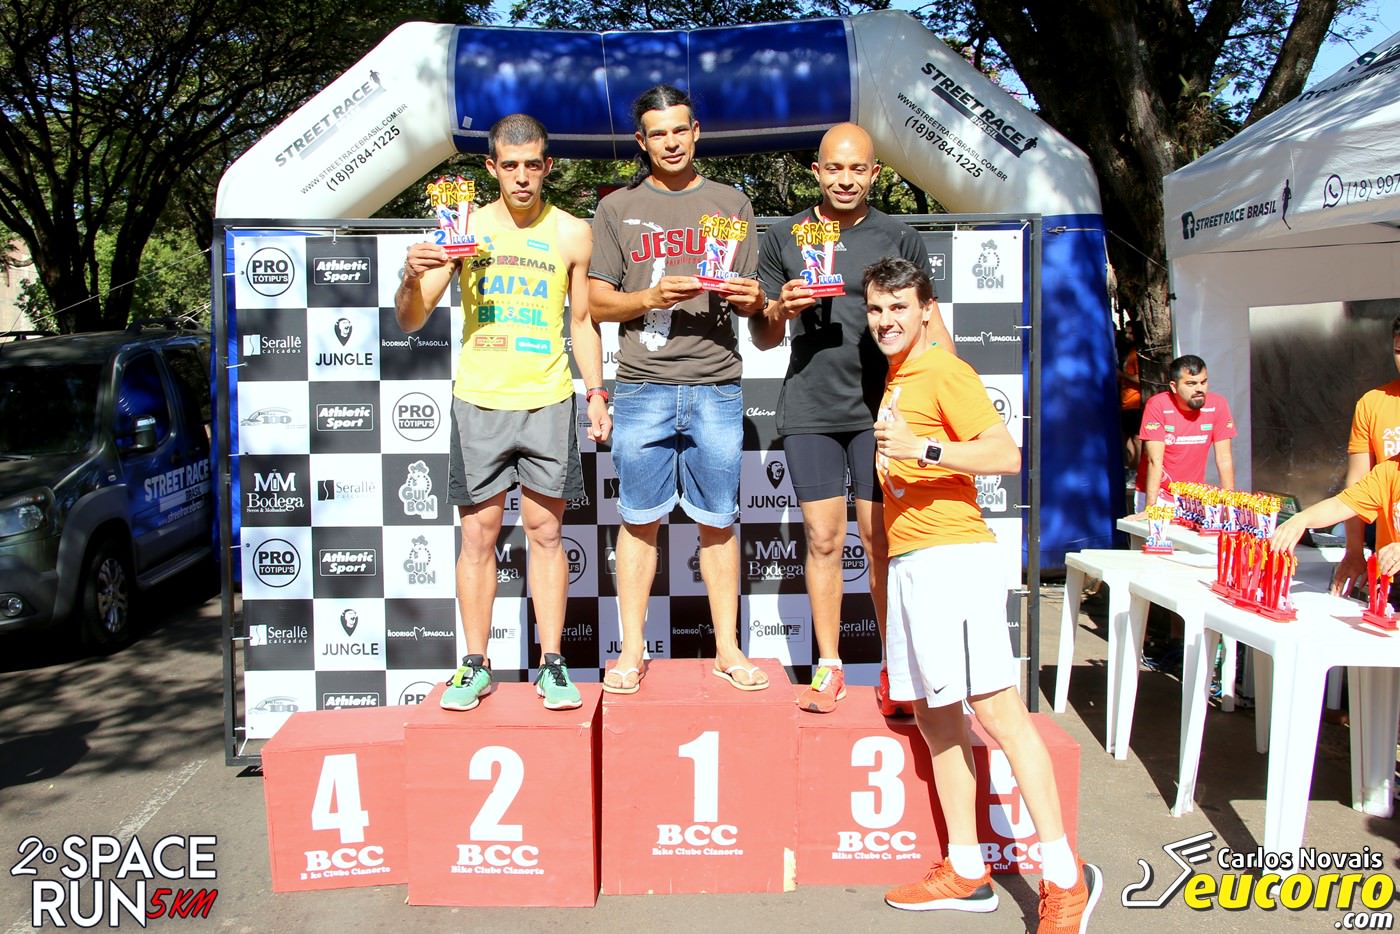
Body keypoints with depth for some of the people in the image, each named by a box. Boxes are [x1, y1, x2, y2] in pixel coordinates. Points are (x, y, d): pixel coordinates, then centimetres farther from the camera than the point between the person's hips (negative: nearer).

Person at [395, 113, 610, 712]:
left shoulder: (572, 234, 5)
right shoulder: (464, 228, 3)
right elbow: (411, 322, 3)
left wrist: (596, 393, 3)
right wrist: (413, 277, -17)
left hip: (547, 402, 0)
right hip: (478, 401, 0)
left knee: (545, 532, 4)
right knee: (478, 534, 4)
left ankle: (551, 665, 12)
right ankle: (475, 666, 15)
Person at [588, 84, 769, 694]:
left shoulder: (730, 204, 13)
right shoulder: (617, 209, 10)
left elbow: (751, 300, 13)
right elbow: (594, 302, 6)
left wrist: (751, 299, -10)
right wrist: (651, 298, -12)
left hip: (716, 386, 1)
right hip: (642, 388, 0)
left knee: (718, 521, 5)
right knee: (639, 519, 3)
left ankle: (727, 648, 15)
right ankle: (632, 651, 14)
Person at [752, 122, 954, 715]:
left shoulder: (899, 239, 7)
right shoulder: (783, 238, 8)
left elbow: (929, 323, 10)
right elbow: (761, 338, 11)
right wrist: (780, 310, -11)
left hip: (881, 408, 0)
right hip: (809, 410, 1)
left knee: (881, 539, 0)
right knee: (823, 539, 3)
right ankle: (828, 666, 14)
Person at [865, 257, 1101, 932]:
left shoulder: (944, 372, -5)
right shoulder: (896, 380, 20)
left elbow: (1006, 453, -16)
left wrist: (922, 449, -24)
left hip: (951, 554, -9)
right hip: (909, 559, 9)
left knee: (995, 707, -11)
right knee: (931, 712, 9)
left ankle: (1065, 876, -4)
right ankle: (966, 871, 18)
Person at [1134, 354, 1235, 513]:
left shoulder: (1218, 405, -7)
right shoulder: (1157, 406, -15)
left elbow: (1224, 459, -3)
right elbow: (1155, 461, -18)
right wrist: (1150, 508, -24)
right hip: (1157, 493, -2)